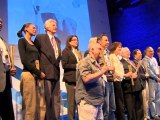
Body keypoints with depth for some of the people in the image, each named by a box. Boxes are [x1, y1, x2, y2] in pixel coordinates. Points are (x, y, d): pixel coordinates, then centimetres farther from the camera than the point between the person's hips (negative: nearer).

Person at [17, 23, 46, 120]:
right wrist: (39, 72, -12)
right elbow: (24, 60, -12)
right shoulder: (22, 41, -2)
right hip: (29, 74, -7)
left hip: (37, 75, 7)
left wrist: (40, 73, 1)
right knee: (31, 107, -5)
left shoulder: (34, 43, 20)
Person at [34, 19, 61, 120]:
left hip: (56, 72, 6)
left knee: (56, 99, 8)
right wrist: (40, 71, -2)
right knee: (47, 98, -2)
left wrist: (57, 64, 10)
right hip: (46, 72, -6)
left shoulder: (58, 41, 17)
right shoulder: (40, 37, -2)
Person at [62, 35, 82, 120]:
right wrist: (75, 66, -11)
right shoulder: (66, 51, 1)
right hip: (71, 79, -6)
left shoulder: (78, 52, 20)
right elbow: (64, 65, -10)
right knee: (72, 101, -1)